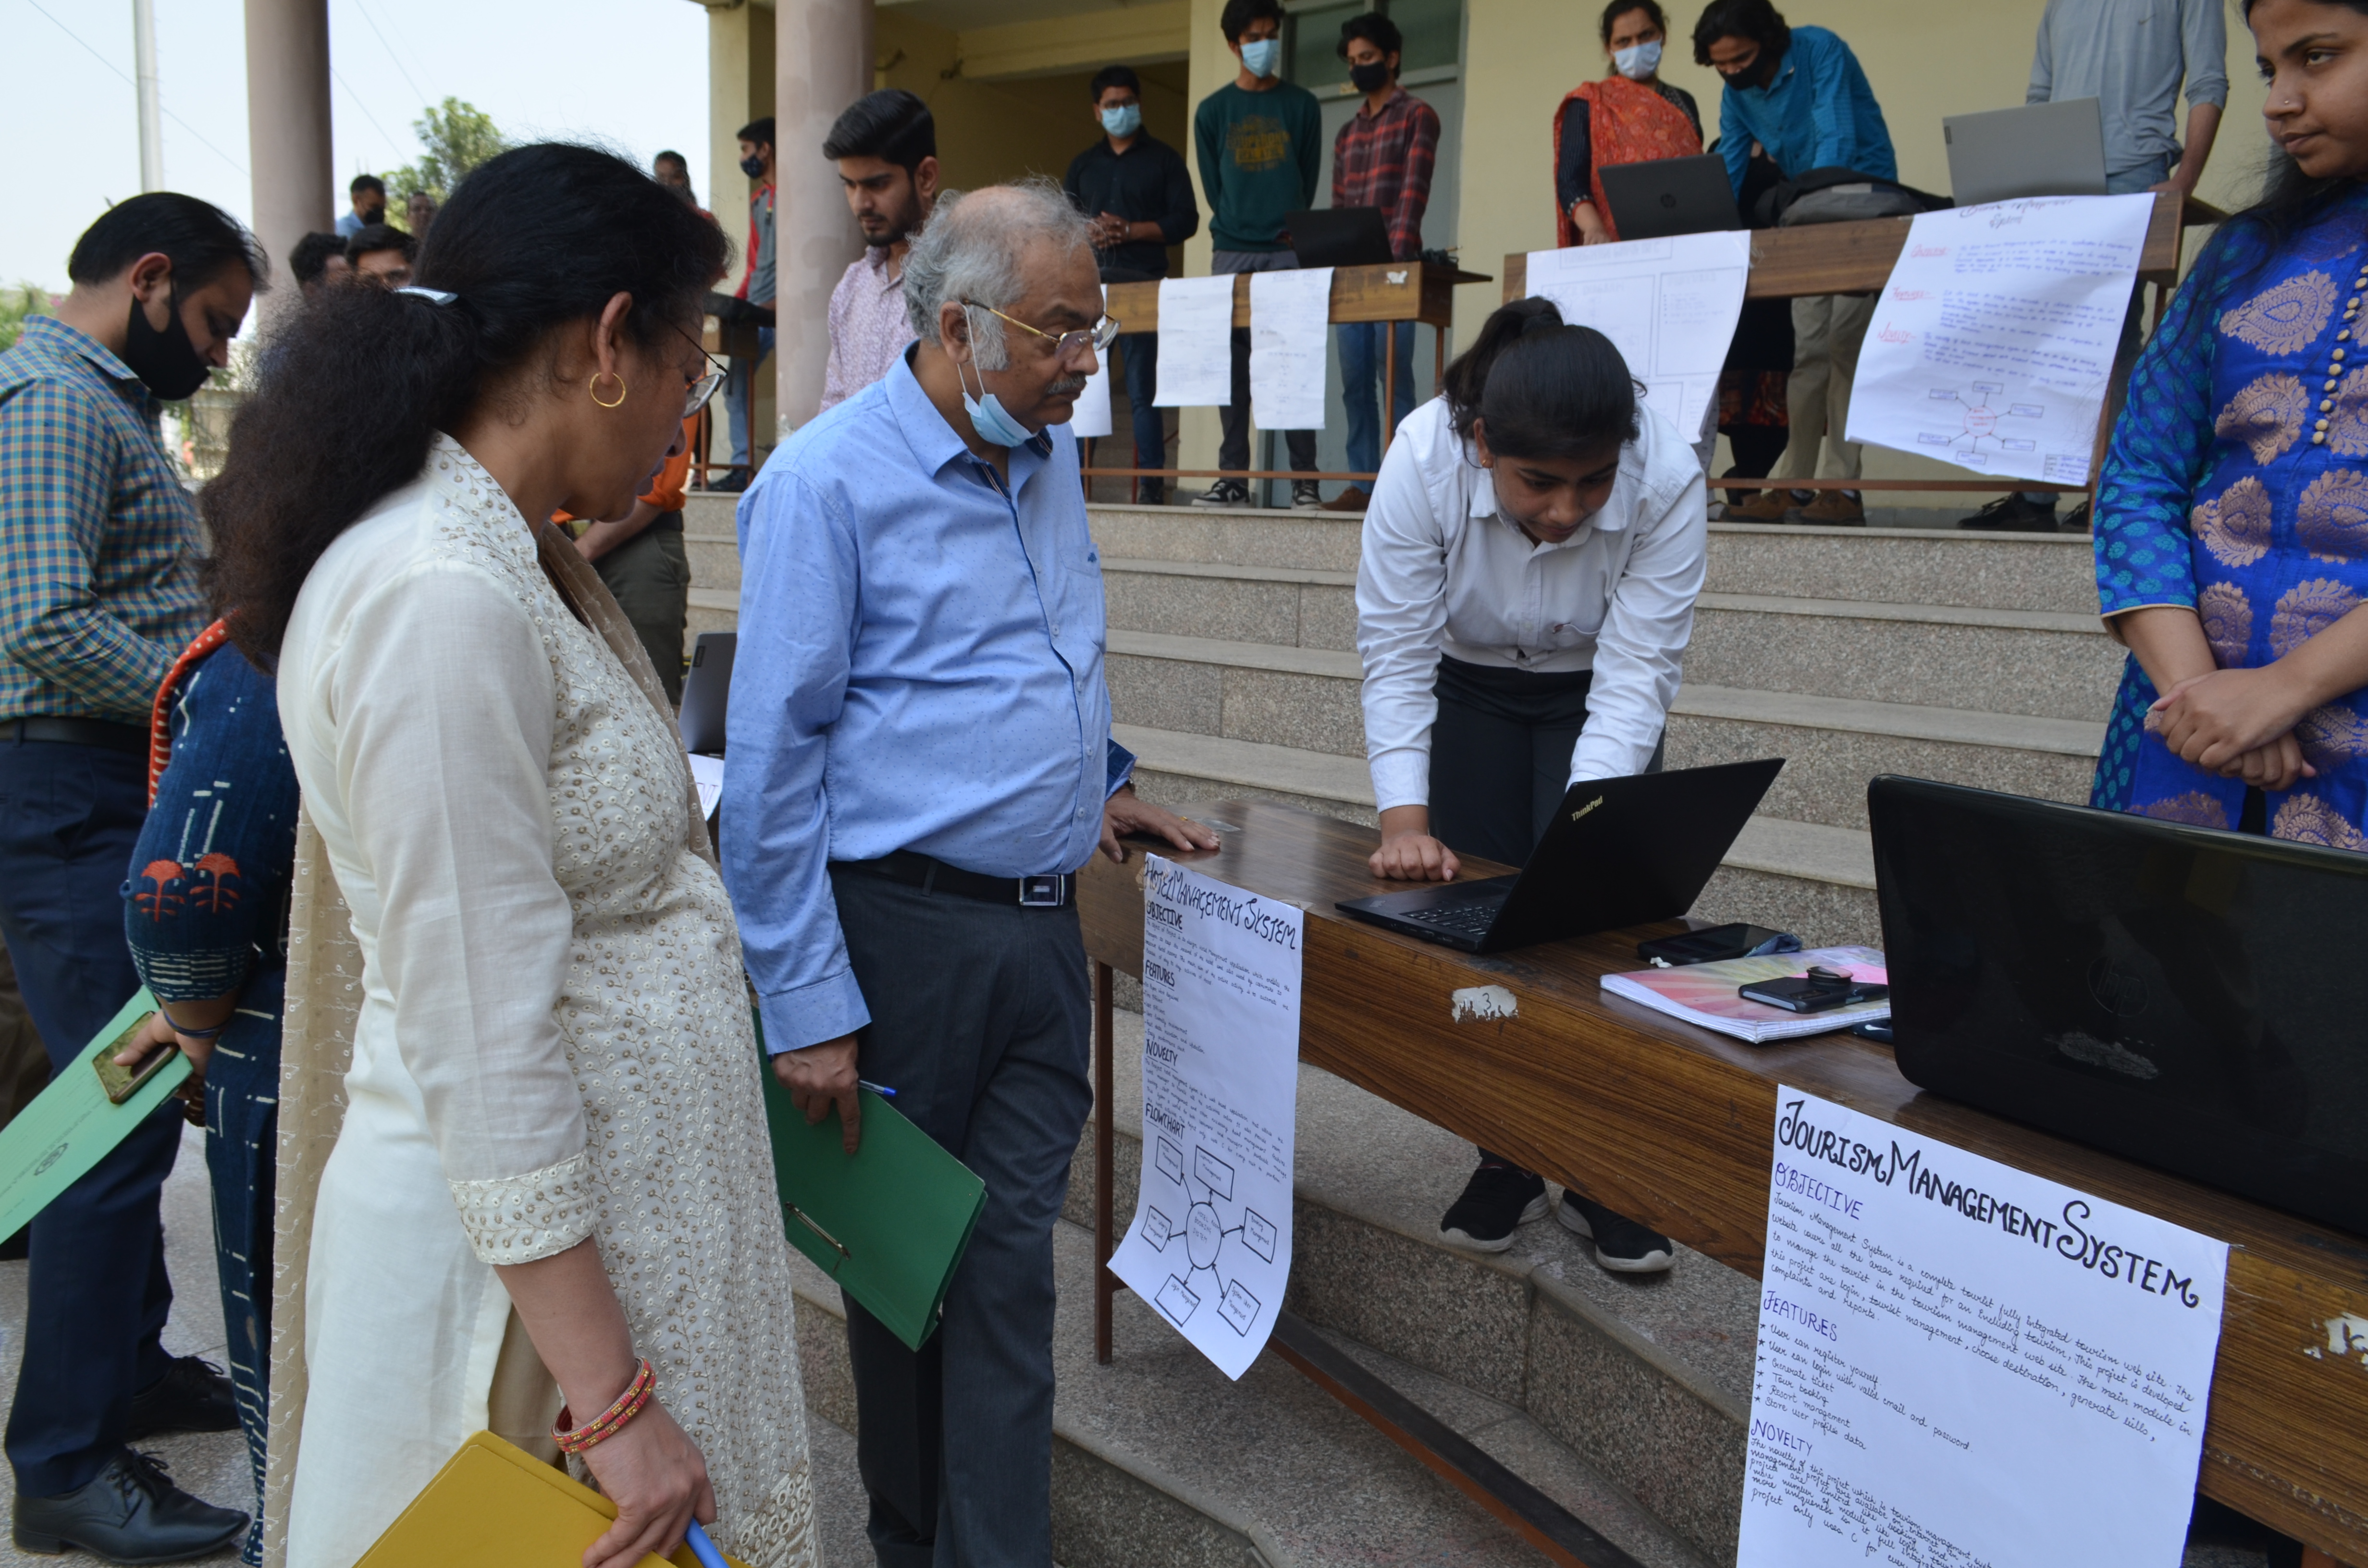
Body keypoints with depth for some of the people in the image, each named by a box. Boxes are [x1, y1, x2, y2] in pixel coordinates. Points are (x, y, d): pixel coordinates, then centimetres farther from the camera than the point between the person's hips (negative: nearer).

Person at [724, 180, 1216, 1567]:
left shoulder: (1049, 450, 9)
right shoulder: (829, 481, -13)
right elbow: (773, 760, -14)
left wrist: (1104, 778, 16)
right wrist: (808, 1008, -15)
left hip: (1046, 922, 6)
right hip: (907, 927, -5)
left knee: (1011, 1257, 8)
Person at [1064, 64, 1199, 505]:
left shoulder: (1163, 159, 10)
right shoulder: (1083, 165, 22)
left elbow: (1185, 220, 1)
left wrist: (1130, 231, -10)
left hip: (1141, 284, -4)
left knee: (1142, 389, -8)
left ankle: (1152, 486, -6)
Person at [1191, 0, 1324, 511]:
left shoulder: (1301, 105, 9)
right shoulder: (1212, 112, 10)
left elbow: (1308, 180, 10)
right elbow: (1213, 188, 10)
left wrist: (1289, 229, 3)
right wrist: (1238, 227, 3)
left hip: (1289, 251, -1)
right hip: (1231, 252, 1)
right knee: (1232, 369, 0)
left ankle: (1305, 480, -5)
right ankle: (1233, 479, 3)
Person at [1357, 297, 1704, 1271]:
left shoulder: (1669, 479, -32)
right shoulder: (1423, 460, -33)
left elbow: (1638, 672, -29)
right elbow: (1397, 652, -27)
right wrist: (1405, 818, -34)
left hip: (1597, 694, 0)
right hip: (1469, 688, 1)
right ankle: (1506, 1164, 14)